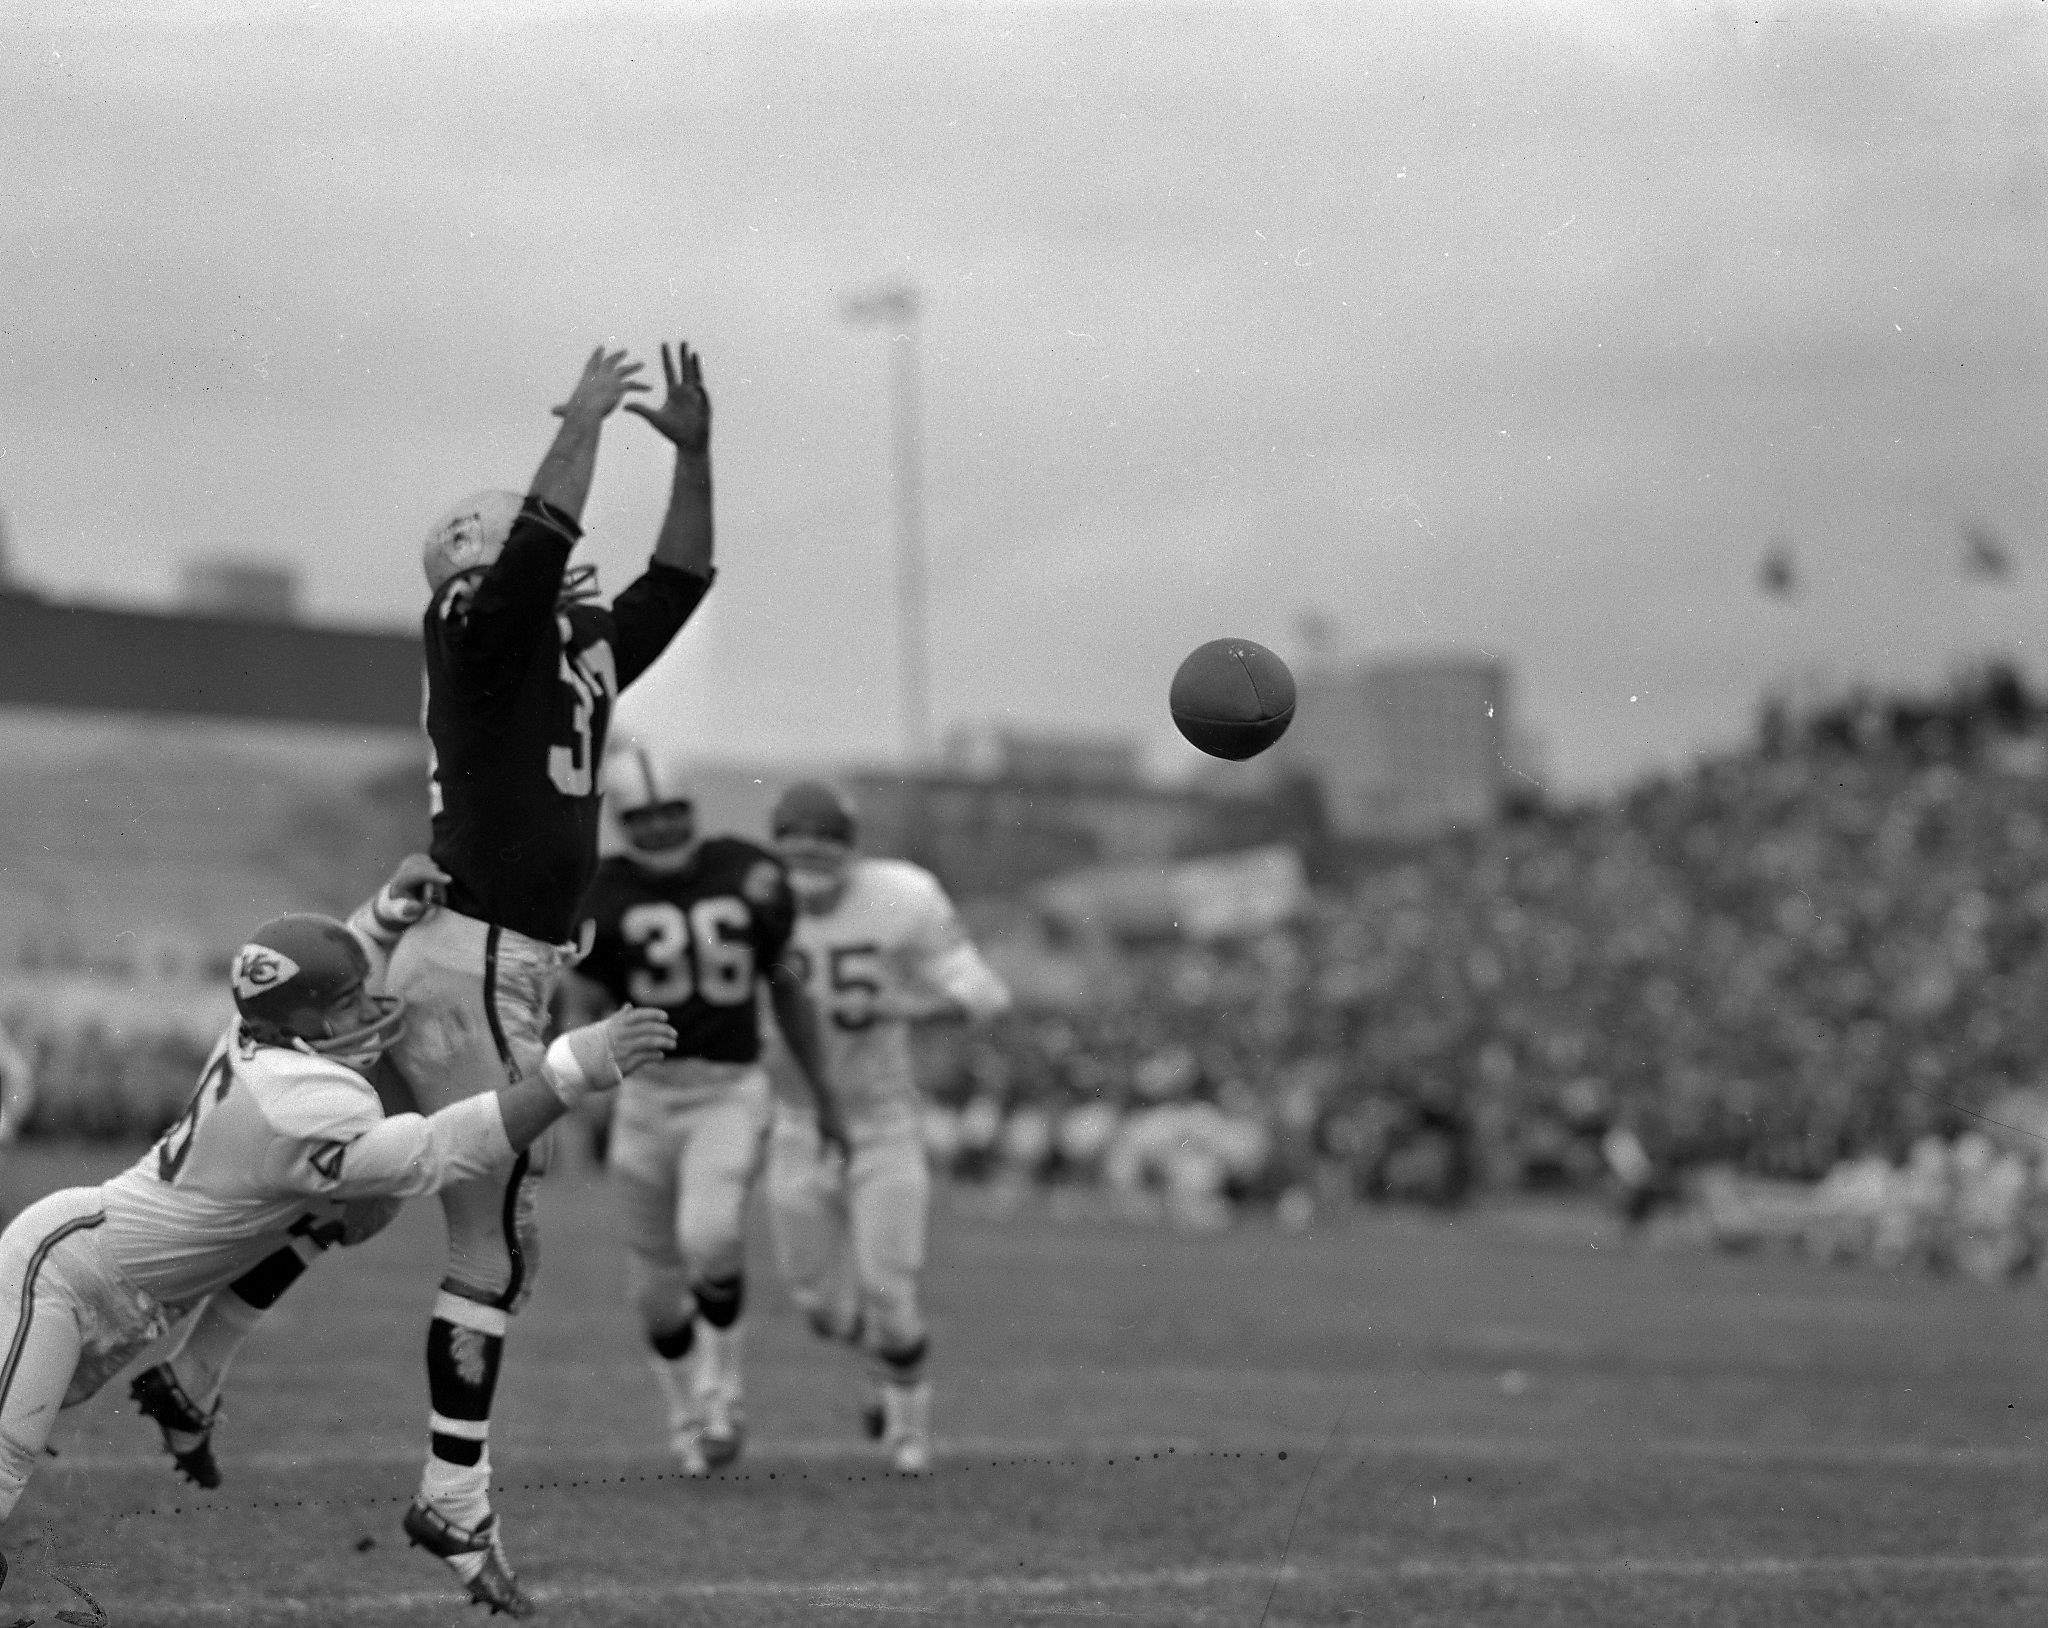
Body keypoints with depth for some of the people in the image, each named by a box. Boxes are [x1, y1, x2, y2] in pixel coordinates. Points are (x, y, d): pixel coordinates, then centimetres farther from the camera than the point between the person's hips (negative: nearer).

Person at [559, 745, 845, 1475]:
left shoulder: (749, 876, 0)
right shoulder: (606, 896, -3)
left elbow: (786, 989, 11)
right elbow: (583, 1008, -1)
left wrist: (823, 1095, 14)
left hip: (732, 1092, -1)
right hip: (647, 1093, 1)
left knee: (709, 1237, -25)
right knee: (656, 1284, 7)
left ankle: (721, 1382, 0)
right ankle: (685, 1414, 32)